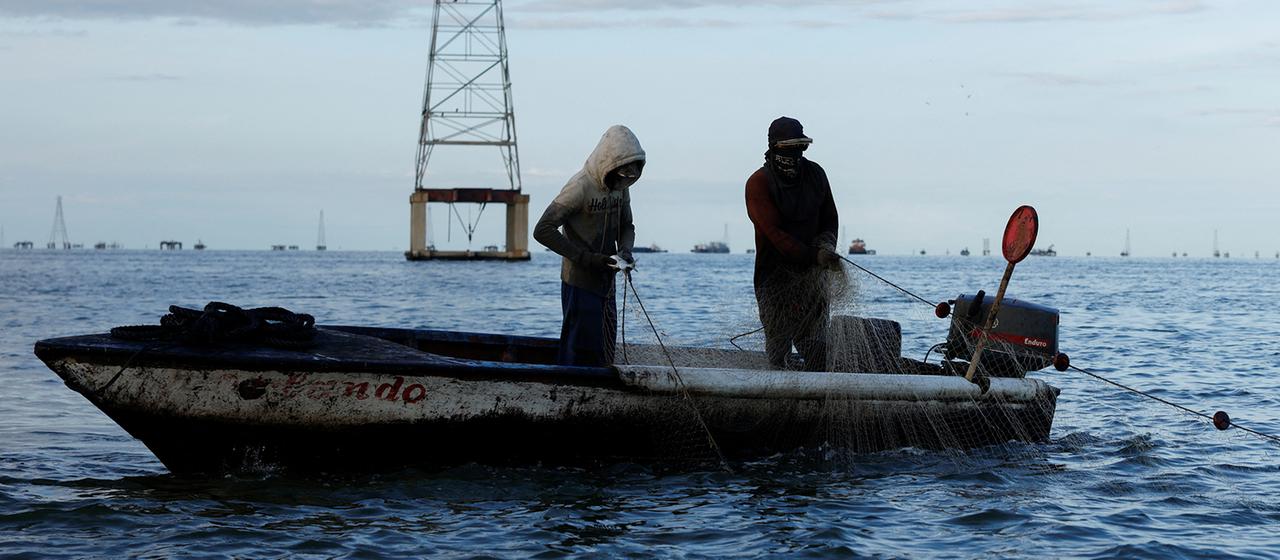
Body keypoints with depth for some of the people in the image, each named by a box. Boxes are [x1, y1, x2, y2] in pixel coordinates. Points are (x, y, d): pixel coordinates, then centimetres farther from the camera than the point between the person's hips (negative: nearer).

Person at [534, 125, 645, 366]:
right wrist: (586, 258, -22)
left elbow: (626, 226, 19)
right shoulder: (580, 187, -19)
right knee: (582, 350, -9)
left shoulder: (620, 188, 5)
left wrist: (625, 251, -5)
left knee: (605, 352, 11)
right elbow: (543, 231, -21)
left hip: (606, 282, 8)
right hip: (580, 282, -8)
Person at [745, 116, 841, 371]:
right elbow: (774, 232, -17)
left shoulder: (814, 174, 9)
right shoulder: (758, 183, -8)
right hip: (775, 275, -4)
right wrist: (814, 255, -25)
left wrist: (826, 243, -5)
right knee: (778, 344, -4)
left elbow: (830, 218, 18)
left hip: (812, 273, 4)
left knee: (817, 350, 0)